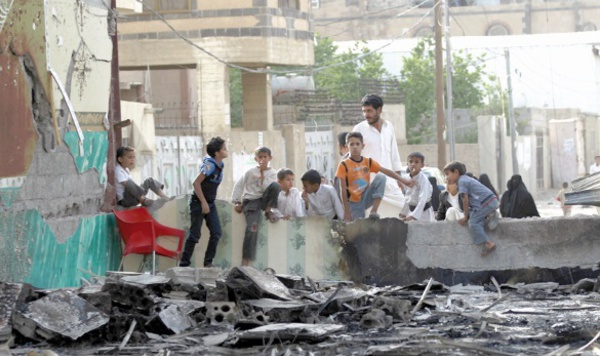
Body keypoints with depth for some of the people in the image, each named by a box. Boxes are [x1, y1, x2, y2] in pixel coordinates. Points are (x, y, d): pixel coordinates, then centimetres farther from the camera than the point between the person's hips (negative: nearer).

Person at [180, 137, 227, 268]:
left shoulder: (220, 165, 3)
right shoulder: (209, 165, -21)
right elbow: (196, 183, -24)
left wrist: (209, 203, 16)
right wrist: (203, 203, -21)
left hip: (210, 203, 7)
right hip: (198, 203, -7)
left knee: (216, 232, -2)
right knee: (195, 235, -4)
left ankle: (208, 262, 6)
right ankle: (184, 264, 4)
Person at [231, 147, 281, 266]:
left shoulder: (272, 173, 6)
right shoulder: (250, 172, 7)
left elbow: (266, 188, -7)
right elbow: (239, 185, 9)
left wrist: (262, 175, -11)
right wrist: (237, 202, 4)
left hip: (264, 200, 1)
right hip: (251, 201, -1)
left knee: (276, 185, -30)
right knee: (252, 227, -26)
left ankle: (268, 210, -11)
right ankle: (246, 260, -24)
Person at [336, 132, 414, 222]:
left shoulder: (368, 162, 2)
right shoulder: (344, 165, -10)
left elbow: (386, 171, -2)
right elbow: (343, 190, -11)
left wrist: (403, 180, -15)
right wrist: (347, 211, -12)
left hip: (366, 198, 3)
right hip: (354, 203, -3)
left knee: (380, 177, -18)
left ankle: (374, 211, -21)